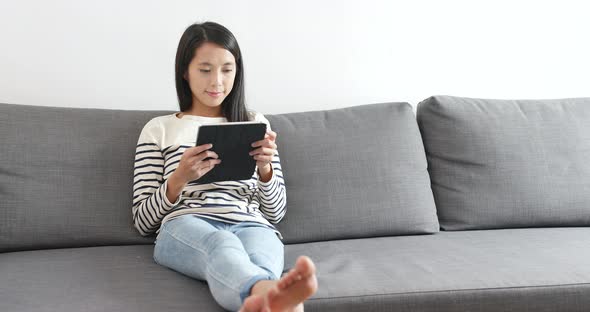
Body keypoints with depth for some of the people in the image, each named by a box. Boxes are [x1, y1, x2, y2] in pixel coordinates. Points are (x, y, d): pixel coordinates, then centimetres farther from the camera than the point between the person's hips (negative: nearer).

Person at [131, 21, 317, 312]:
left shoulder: (256, 123, 24)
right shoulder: (159, 129, 18)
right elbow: (143, 221, 12)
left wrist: (265, 168, -1)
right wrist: (180, 179, -7)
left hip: (251, 226, 2)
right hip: (186, 227, -2)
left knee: (258, 268, -39)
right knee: (221, 245, -42)